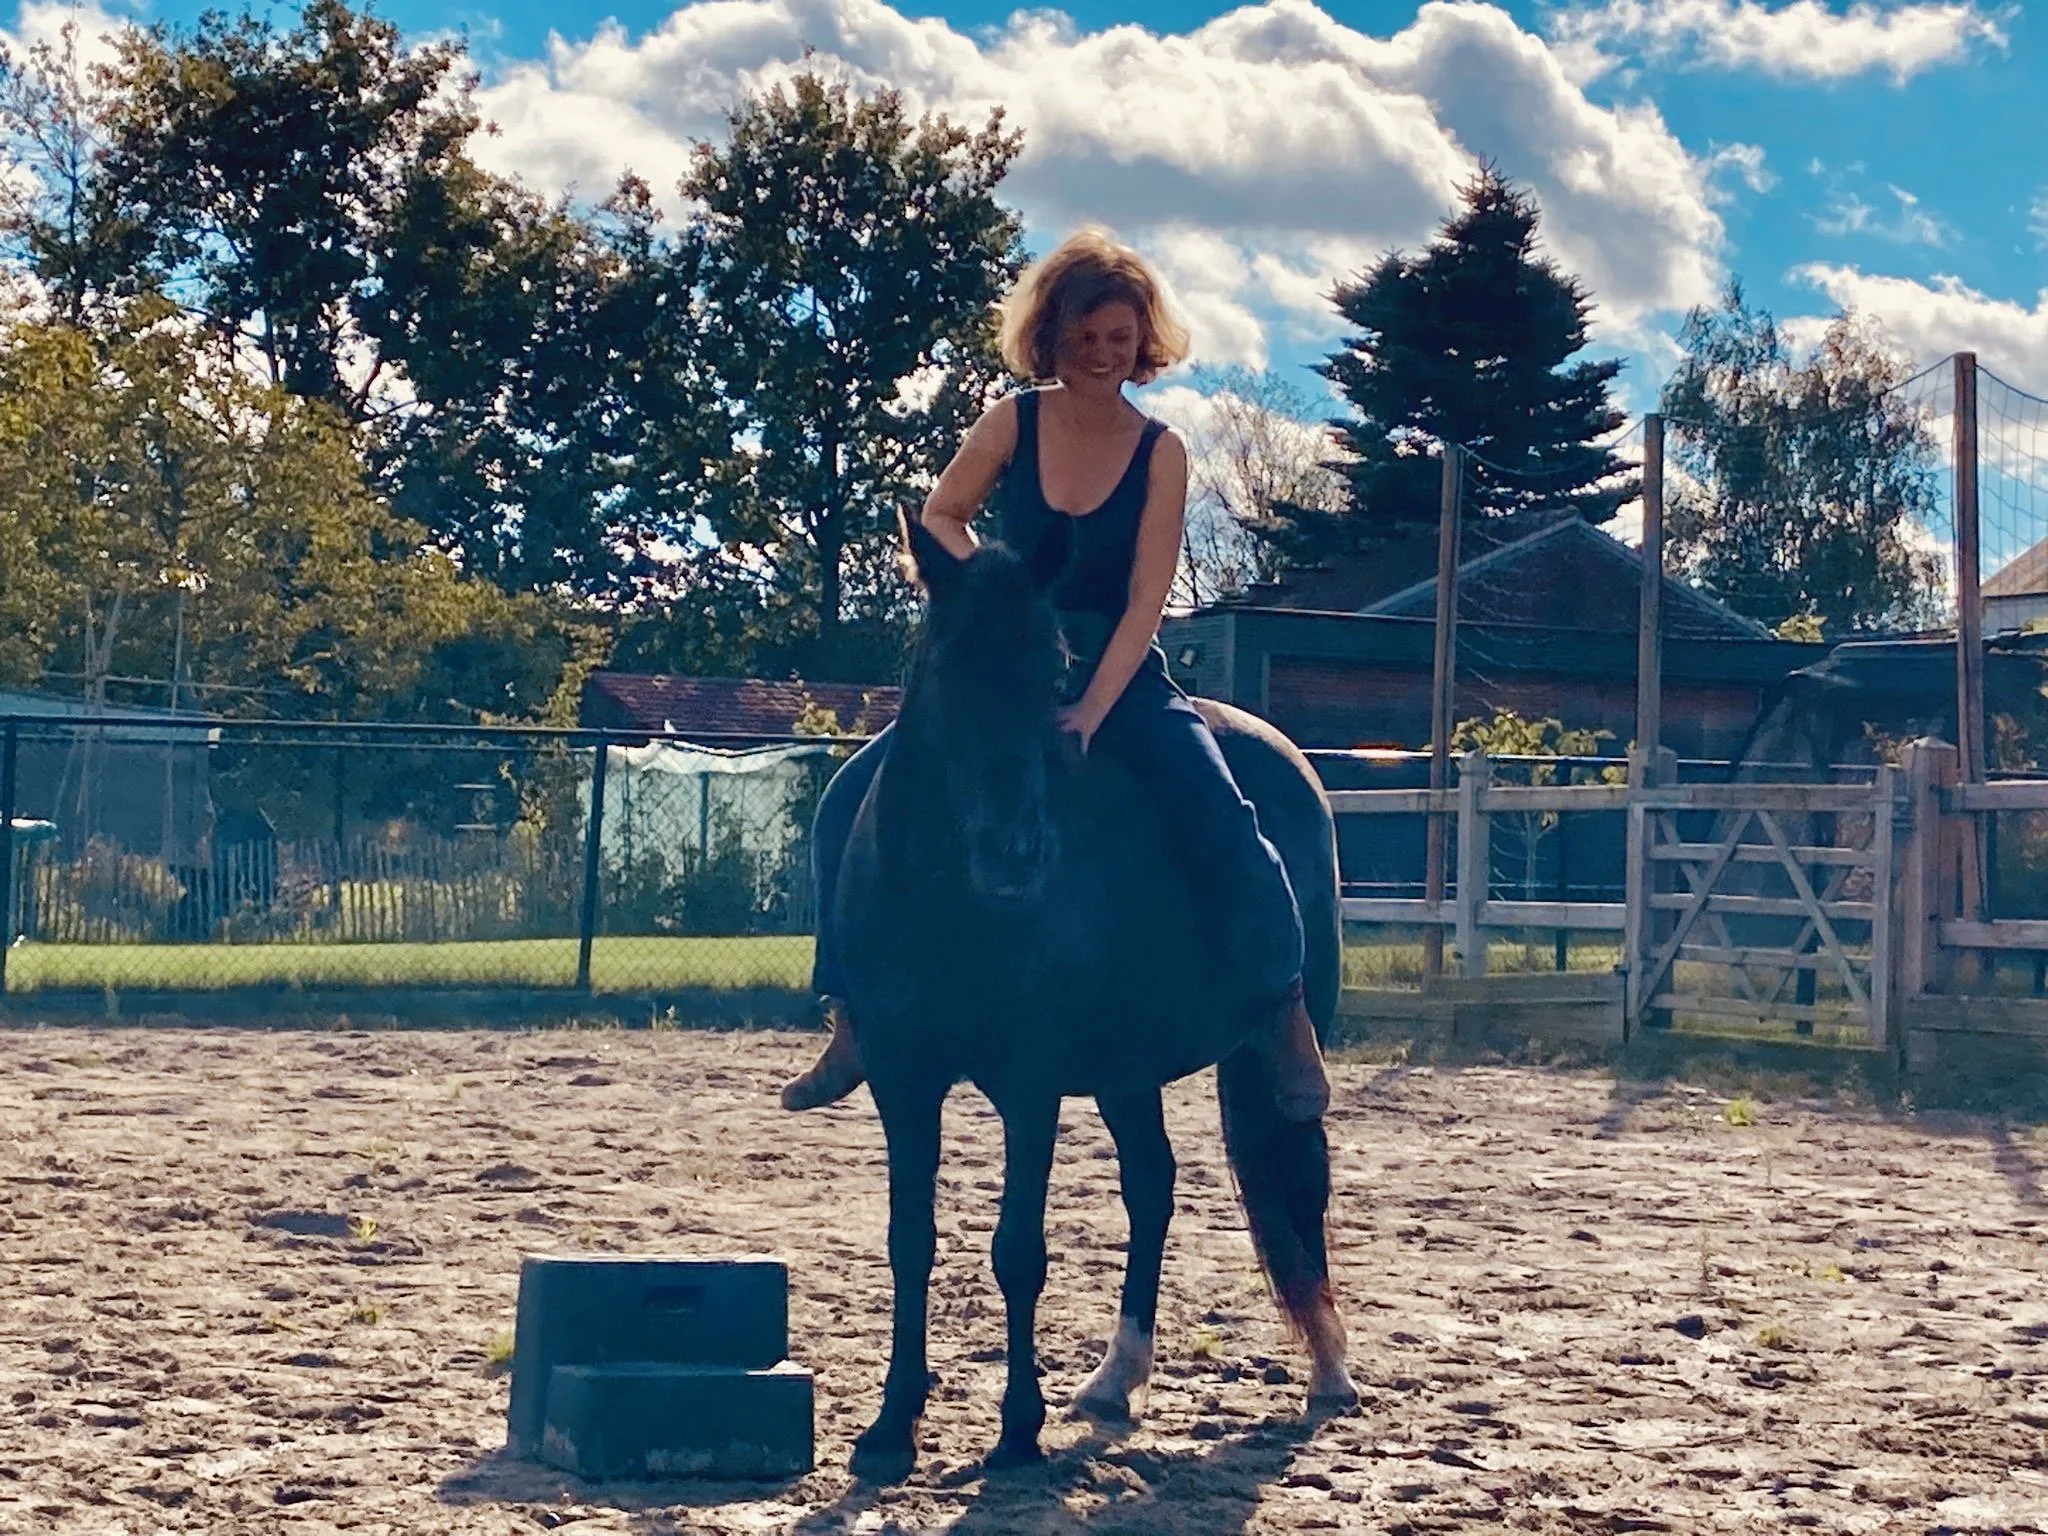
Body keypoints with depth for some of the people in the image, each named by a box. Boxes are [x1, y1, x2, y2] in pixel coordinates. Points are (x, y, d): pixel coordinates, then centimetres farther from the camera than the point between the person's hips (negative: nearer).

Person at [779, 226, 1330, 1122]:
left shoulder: (1160, 453, -7)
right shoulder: (1015, 422, -1)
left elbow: (1144, 601, -12)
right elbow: (938, 518, 8)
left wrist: (1089, 714, -23)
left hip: (1120, 675, -3)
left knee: (1220, 819, -28)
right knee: (852, 802, -11)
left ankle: (1288, 1013, -15)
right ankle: (856, 1017, -1)